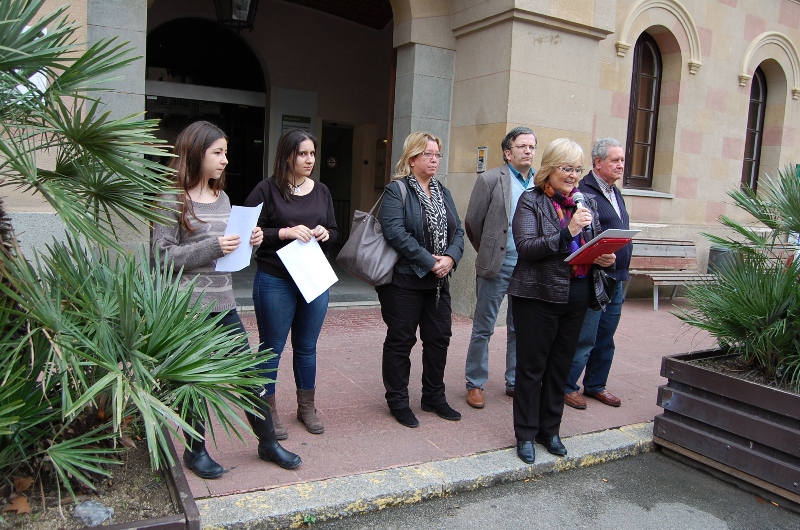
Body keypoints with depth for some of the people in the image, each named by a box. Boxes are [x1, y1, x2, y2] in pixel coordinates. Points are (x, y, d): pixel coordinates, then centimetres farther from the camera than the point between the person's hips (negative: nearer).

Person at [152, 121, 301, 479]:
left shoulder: (222, 197, 13)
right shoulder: (173, 199, -7)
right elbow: (162, 255, -12)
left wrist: (249, 243, -2)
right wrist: (212, 247, -21)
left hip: (224, 304, 6)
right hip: (188, 305, -6)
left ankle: (268, 443, 26)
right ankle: (196, 451, 27)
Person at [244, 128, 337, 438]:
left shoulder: (321, 191, 10)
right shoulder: (267, 190, -6)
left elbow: (334, 232, 15)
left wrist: (325, 234, -7)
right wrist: (285, 233, -21)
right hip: (275, 281, -5)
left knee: (307, 346, 15)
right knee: (272, 347, 6)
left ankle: (307, 407, 30)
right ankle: (268, 411, 22)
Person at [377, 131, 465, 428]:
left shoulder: (442, 192, 14)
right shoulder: (397, 190, -8)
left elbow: (458, 231, 9)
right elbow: (395, 231, -21)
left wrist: (450, 257, -11)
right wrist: (429, 261, -20)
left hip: (438, 281, 7)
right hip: (404, 280, -7)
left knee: (439, 338, 13)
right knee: (401, 341, 4)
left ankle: (434, 397, 29)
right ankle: (398, 402, 19)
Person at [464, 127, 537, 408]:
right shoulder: (490, 179, -5)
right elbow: (472, 222, -1)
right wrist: (489, 253, 7)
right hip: (497, 267, -4)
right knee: (483, 329, 6)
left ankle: (514, 382, 28)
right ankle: (475, 384, 19)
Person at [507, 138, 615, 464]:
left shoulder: (585, 202, 11)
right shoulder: (531, 201, -5)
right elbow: (525, 247, -17)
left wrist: (604, 257, -3)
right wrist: (567, 232, -25)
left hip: (576, 297, 6)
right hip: (538, 295, -5)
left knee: (560, 367, 14)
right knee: (532, 367, 4)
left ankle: (549, 430, 29)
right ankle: (526, 435, 17)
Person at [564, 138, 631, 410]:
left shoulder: (615, 193, 17)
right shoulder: (583, 192, -12)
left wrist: (622, 272, 16)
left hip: (616, 279, 9)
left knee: (605, 338, 16)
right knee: (584, 338, -2)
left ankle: (596, 385, 29)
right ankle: (567, 386, 13)